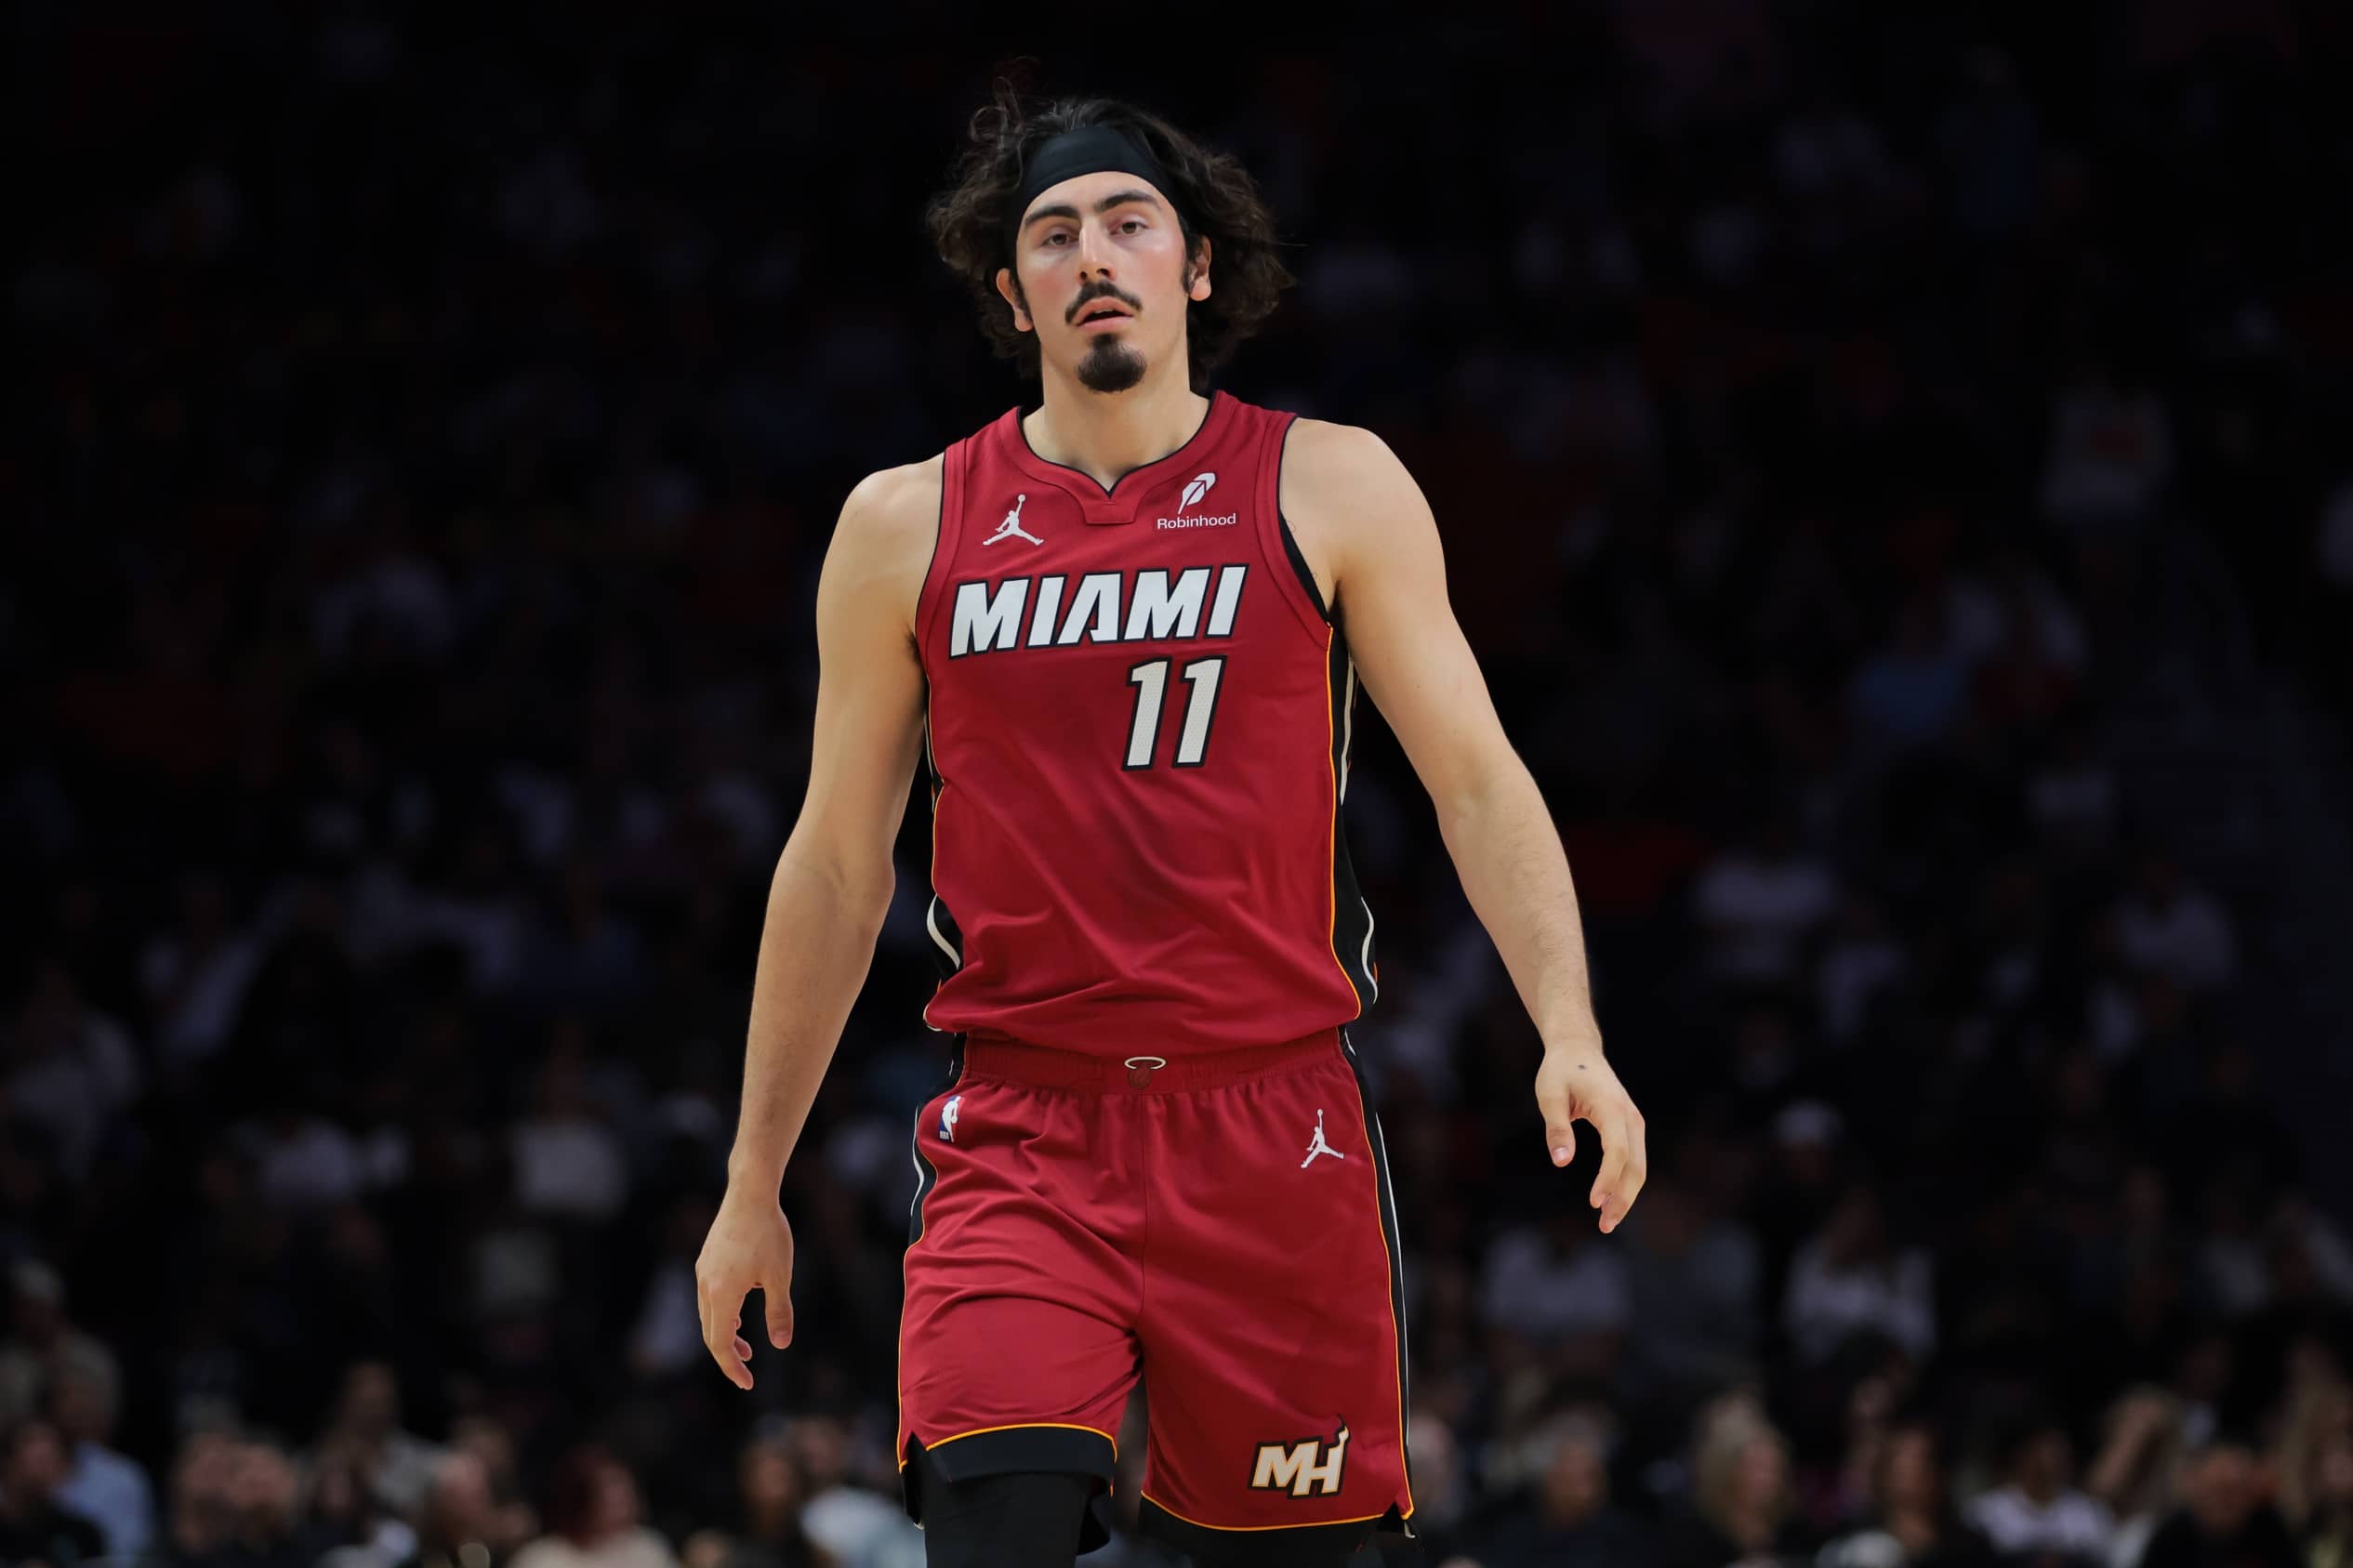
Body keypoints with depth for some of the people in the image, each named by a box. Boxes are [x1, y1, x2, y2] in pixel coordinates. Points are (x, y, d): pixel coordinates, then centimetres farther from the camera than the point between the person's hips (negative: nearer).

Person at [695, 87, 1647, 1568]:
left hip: (1274, 1120, 0)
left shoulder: (1329, 489, 4)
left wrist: (1568, 1033, -14)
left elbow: (1477, 779, 2)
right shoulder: (909, 527, 8)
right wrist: (754, 1190, 14)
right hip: (1019, 1134, 0)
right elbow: (838, 865, 14)